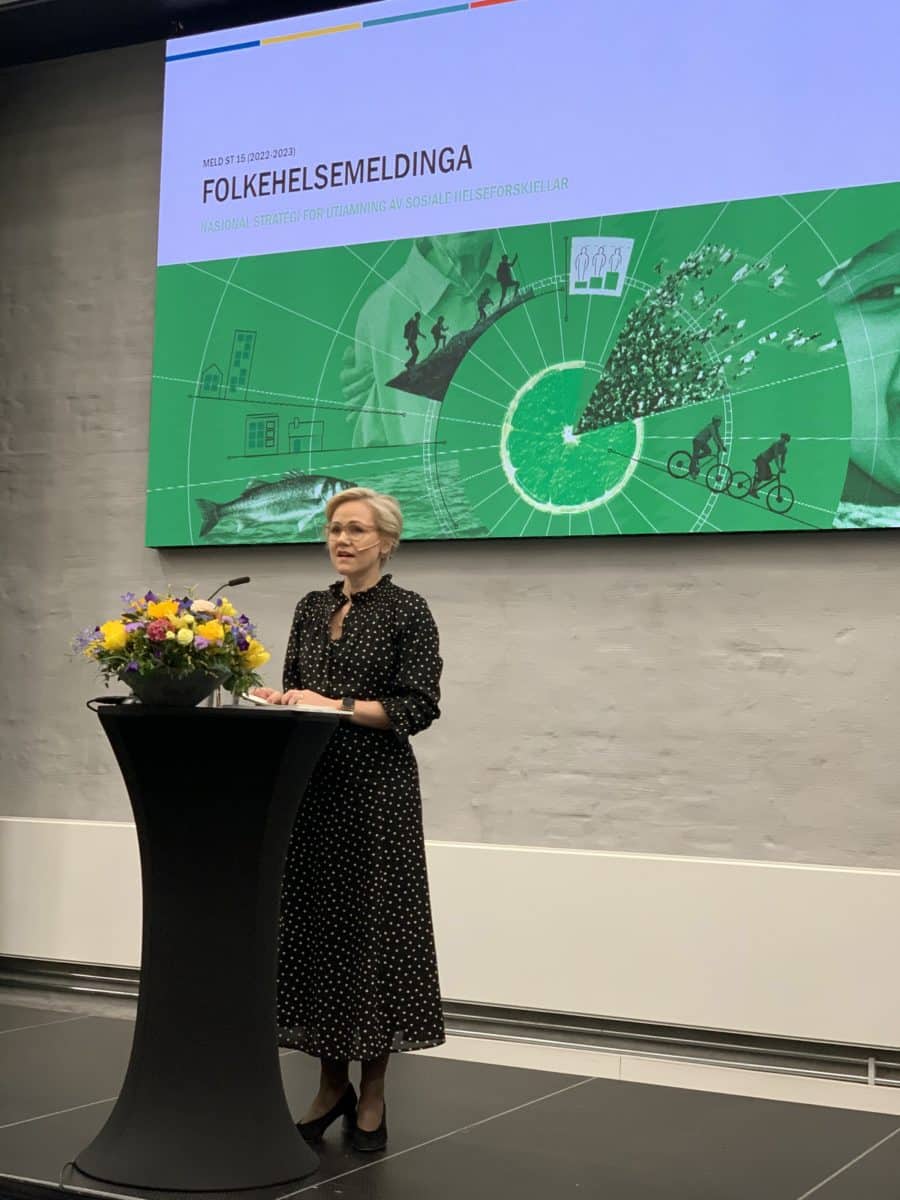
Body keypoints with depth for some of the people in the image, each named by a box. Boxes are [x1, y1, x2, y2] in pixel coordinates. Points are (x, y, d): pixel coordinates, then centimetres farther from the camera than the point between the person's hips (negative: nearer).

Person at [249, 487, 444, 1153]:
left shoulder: (407, 610, -4)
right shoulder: (312, 608, 14)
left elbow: (418, 706, -11)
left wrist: (335, 706, -17)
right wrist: (280, 699, -4)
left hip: (377, 787, -5)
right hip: (313, 782, 6)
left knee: (372, 923, -1)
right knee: (314, 921, 6)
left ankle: (372, 1096, 10)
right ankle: (332, 1082, 19)